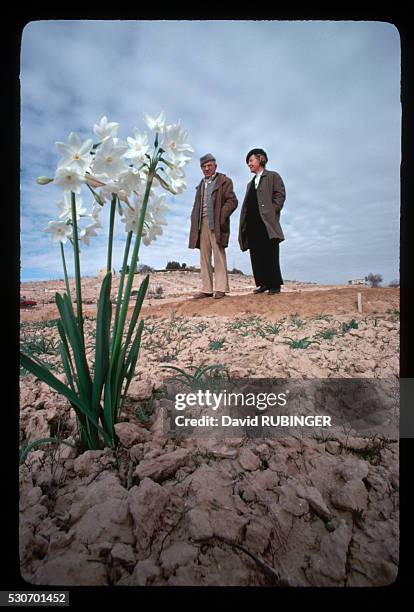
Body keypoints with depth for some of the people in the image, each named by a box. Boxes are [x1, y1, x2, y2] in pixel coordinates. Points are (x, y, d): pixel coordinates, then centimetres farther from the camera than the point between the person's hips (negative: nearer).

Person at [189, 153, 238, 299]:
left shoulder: (224, 181, 5)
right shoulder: (201, 184, 24)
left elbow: (232, 201, -5)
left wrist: (221, 217, -15)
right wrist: (195, 223, 9)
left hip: (216, 224, -6)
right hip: (202, 224, 6)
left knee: (218, 255, -7)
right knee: (204, 257, 3)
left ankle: (221, 288, -4)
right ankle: (206, 289, 7)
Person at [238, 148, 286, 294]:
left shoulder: (273, 176, 10)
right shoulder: (251, 183, 29)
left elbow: (280, 195, -2)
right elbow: (246, 204, 22)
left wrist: (272, 212, -12)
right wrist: (244, 222, 8)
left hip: (267, 222, -6)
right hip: (252, 223, 7)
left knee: (270, 254, -8)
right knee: (256, 255, 1)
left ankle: (275, 285, -3)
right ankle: (264, 283, 6)